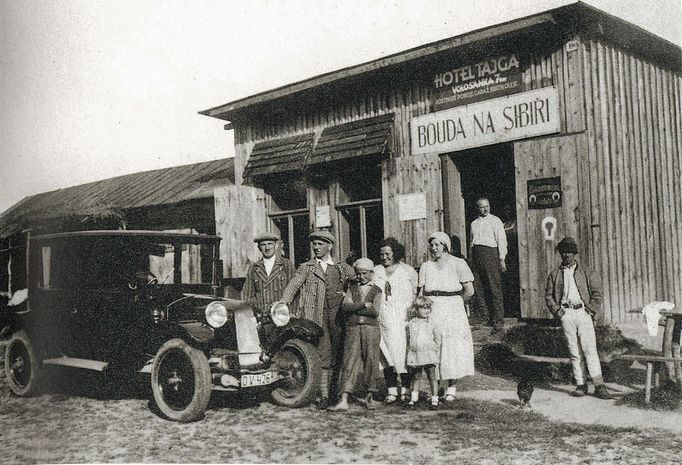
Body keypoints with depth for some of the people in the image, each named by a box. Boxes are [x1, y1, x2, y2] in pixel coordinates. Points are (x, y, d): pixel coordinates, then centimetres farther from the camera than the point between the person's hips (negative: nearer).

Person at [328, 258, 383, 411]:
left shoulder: (376, 291, 8)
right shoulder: (352, 288, 13)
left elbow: (375, 311, -8)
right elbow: (344, 308, -2)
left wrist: (353, 308, -5)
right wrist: (363, 305, -10)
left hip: (371, 329, -1)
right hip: (353, 329, 1)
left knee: (370, 362, 2)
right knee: (349, 363, -5)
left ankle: (369, 397, 18)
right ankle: (343, 401, -9)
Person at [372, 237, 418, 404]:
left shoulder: (408, 271, 8)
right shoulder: (376, 271, 16)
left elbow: (416, 294, 7)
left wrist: (411, 311, -4)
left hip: (401, 319, -3)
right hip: (381, 319, 3)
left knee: (403, 353, -8)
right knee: (386, 356, 0)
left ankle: (405, 388, 2)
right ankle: (392, 390, 4)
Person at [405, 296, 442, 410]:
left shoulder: (431, 322, 1)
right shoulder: (411, 324, 5)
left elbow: (438, 336, 7)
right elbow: (408, 339, 15)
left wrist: (435, 347, 2)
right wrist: (410, 349, 8)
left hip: (429, 353, -2)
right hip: (414, 354, 2)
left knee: (432, 377, -2)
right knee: (415, 377, 12)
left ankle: (434, 400, 3)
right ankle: (413, 398, 25)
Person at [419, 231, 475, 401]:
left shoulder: (457, 264, -1)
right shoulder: (426, 266, 12)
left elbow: (469, 290, -3)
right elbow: (421, 293, 10)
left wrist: (453, 301, 6)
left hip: (453, 312, -3)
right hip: (431, 312, 3)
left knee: (453, 348, -3)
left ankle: (452, 387, 10)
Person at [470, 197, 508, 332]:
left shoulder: (495, 221, 4)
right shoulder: (474, 223, 19)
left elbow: (501, 240, -2)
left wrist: (502, 259, -9)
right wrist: (472, 259, 13)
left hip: (490, 252, -5)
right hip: (476, 254, 5)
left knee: (495, 288, -8)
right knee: (481, 289, 2)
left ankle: (498, 321, -8)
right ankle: (490, 318, 10)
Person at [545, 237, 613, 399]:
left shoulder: (585, 271, 8)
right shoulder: (555, 274, 10)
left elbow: (597, 291, 7)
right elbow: (548, 296, 12)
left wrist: (590, 311, -3)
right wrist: (558, 312, 0)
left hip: (583, 312, -1)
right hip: (566, 314, 1)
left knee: (590, 350, -7)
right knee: (574, 352, 3)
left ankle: (599, 386, -6)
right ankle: (581, 385, 9)